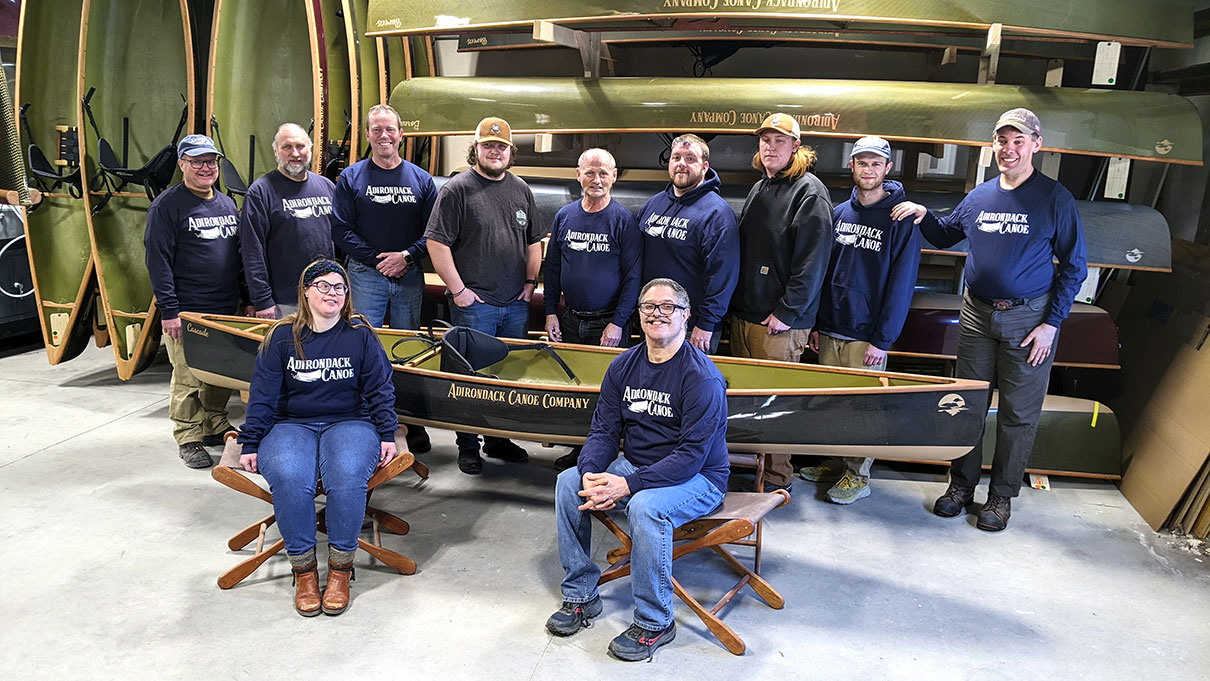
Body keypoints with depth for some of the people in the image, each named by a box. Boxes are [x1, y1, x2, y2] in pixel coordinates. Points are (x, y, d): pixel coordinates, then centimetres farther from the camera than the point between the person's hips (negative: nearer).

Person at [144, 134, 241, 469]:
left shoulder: (228, 203, 14)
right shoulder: (167, 205, -5)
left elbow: (240, 254, 20)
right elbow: (157, 260, -9)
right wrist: (168, 310, -13)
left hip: (227, 309, 6)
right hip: (188, 313, -6)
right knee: (188, 378, -2)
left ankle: (215, 426, 30)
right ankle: (188, 438, 12)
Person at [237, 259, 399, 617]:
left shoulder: (360, 335, 5)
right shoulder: (282, 336, 6)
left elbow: (379, 388, 8)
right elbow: (262, 394, 6)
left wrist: (387, 435, 0)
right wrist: (251, 444, 1)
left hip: (349, 423, 0)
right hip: (292, 424, 1)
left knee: (346, 477, -33)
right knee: (289, 478, -33)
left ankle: (340, 568, -15)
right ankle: (303, 569, -14)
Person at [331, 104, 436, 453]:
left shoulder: (421, 179, 7)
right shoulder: (350, 178, 4)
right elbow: (341, 229, -1)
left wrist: (407, 256, -10)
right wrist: (376, 260, -10)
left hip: (409, 276, 1)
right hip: (366, 276, -1)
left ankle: (412, 425, 15)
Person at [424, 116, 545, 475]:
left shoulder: (520, 189, 13)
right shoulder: (457, 189, -5)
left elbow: (534, 240, 19)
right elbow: (437, 242, -10)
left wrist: (530, 282, 10)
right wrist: (458, 289, -12)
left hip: (516, 304, 6)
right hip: (474, 303, -5)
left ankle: (499, 438, 27)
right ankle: (468, 446, 14)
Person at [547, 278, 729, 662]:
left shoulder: (702, 377, -20)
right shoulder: (623, 366, 2)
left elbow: (692, 454, -24)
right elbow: (604, 429, 3)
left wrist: (628, 485, -29)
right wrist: (591, 472, -18)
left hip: (697, 479, -7)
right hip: (634, 466, 7)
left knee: (646, 506, -34)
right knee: (568, 482, -9)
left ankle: (654, 623, -13)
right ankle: (581, 596, 4)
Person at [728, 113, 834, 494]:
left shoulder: (809, 192, -10)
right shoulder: (759, 189, 16)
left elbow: (812, 261, -16)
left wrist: (787, 312, -19)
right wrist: (736, 300, 15)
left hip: (781, 323, -8)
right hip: (743, 313, 8)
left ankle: (778, 477, 13)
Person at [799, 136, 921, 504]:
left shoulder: (902, 219, -6)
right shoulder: (839, 213, 9)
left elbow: (901, 283, -10)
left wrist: (882, 339, -14)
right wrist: (816, 323, 9)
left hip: (866, 335, -5)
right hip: (830, 329, 5)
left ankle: (858, 475, 17)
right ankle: (836, 463, 28)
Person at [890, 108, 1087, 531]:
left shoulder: (1055, 198, -6)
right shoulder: (980, 196, 7)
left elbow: (1073, 267, -4)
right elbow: (946, 235, 23)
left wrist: (1052, 323, -11)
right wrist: (924, 216, 1)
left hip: (1028, 318, -4)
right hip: (977, 314, 4)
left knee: (1018, 414, 5)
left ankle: (1002, 496, 18)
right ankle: (962, 484, 24)